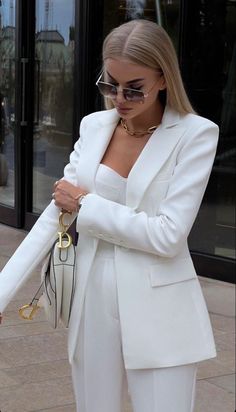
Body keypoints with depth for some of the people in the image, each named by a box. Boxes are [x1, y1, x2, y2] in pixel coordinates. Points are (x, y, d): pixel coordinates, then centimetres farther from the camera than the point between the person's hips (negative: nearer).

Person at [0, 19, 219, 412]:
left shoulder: (195, 133, -10)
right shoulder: (94, 126, 4)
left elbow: (168, 235, -17)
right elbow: (54, 215, 3)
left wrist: (86, 204, -10)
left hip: (159, 313, -4)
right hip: (93, 301, 5)